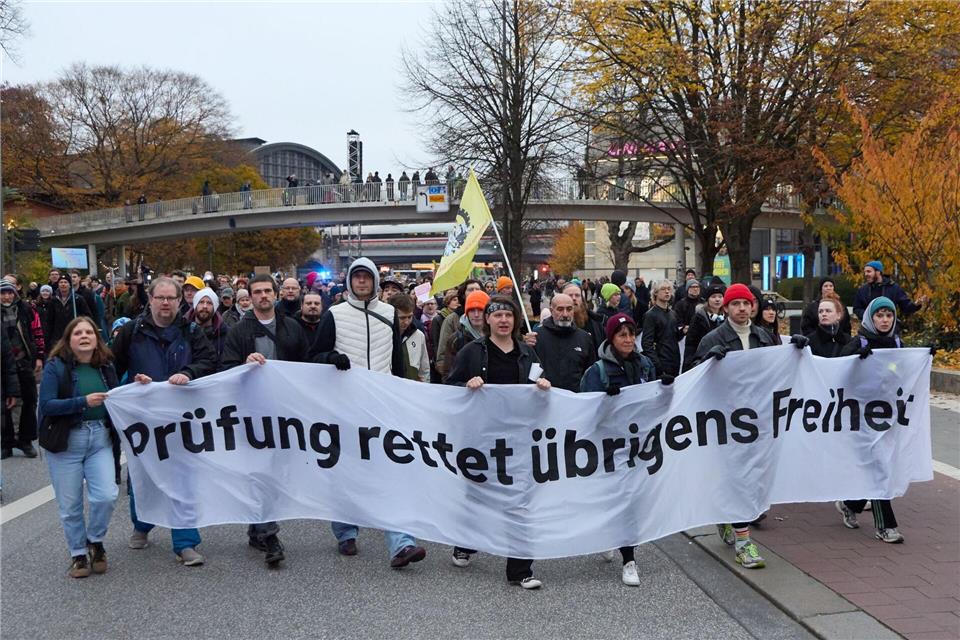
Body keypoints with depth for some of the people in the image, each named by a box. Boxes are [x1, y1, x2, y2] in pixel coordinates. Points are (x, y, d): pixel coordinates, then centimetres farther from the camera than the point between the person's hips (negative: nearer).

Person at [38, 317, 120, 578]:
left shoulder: (106, 368, 7)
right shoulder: (55, 366, -5)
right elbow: (46, 405, -14)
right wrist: (83, 401, -24)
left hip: (100, 438, 2)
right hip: (66, 441, -2)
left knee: (106, 495, -11)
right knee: (70, 505, 5)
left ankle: (95, 541, 17)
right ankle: (78, 553, 25)